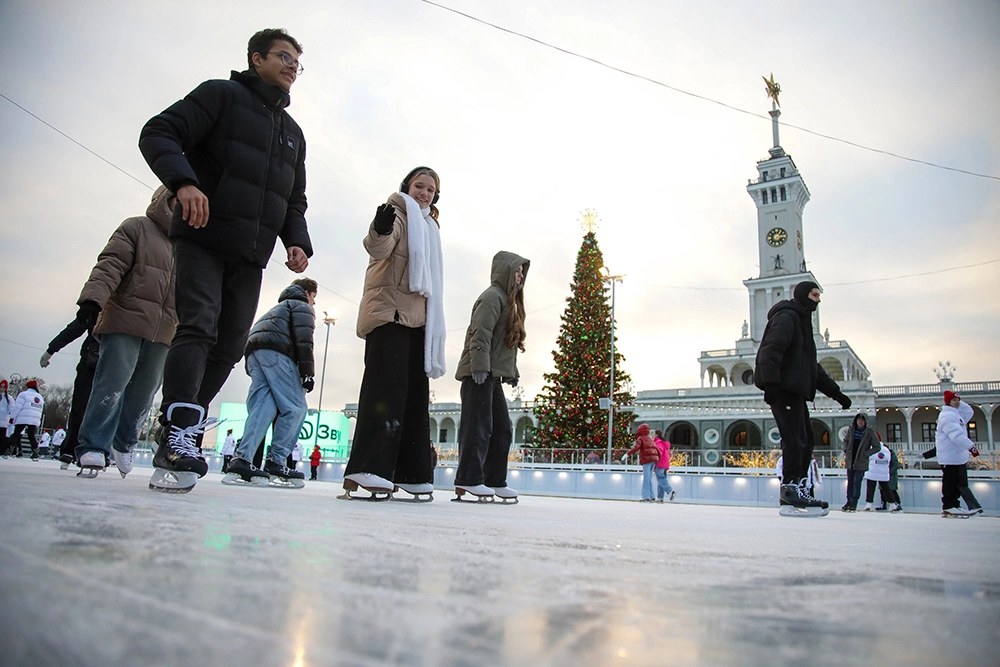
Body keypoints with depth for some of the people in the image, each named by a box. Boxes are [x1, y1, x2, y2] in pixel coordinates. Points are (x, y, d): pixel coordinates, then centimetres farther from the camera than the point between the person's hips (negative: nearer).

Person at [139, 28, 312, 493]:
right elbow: (158, 134, -6)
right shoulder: (221, 95, 5)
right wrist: (183, 181, -25)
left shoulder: (293, 133, 24)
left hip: (250, 257, 6)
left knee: (229, 346, 4)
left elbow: (295, 201, 24)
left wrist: (297, 242, 4)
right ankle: (179, 433, -25)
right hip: (202, 240, -6)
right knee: (199, 326, -21)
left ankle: (179, 437, 14)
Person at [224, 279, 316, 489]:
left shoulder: (279, 308, 41)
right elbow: (303, 339, -4)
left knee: (263, 406, -1)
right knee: (295, 407, -10)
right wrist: (307, 372, -11)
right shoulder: (302, 306, 15)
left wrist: (252, 371, 22)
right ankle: (275, 462, -15)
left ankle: (241, 460, -16)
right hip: (275, 351, -9)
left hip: (253, 351, 9)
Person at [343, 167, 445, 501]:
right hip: (389, 310, -8)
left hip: (416, 317, 9)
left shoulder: (428, 228, 28)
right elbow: (380, 249, -17)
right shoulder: (399, 213, 5)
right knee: (387, 383, -21)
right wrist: (380, 232, -40)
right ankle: (366, 469, -26)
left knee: (415, 391, 4)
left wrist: (434, 324, 23)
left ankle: (410, 473, 6)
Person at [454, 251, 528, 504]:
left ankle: (495, 480, 14)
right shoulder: (493, 296, -7)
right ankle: (468, 479, -5)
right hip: (479, 373, -10)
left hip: (493, 375, 10)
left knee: (502, 429, 9)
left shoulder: (509, 300, 25)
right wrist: (480, 366, -25)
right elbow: (481, 333, -18)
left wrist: (512, 371, 19)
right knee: (478, 426, -10)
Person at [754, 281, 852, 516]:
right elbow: (771, 350, -20)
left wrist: (835, 392, 28)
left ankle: (798, 488, 15)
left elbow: (812, 366, 32)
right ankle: (791, 488, -8)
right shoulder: (786, 317, -4)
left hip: (795, 391, 11)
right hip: (783, 389, -11)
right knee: (794, 440, -12)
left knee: (806, 440, 10)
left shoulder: (802, 322, 28)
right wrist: (771, 382, -30)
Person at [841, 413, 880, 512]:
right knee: (850, 482, 9)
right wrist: (846, 452, 6)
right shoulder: (851, 429, 3)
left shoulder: (870, 432, -7)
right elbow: (845, 440, 18)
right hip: (850, 460, 4)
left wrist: (865, 454, -10)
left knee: (857, 482, -5)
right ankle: (849, 501, 17)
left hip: (861, 462, -4)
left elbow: (877, 447, -3)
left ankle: (854, 504, 0)